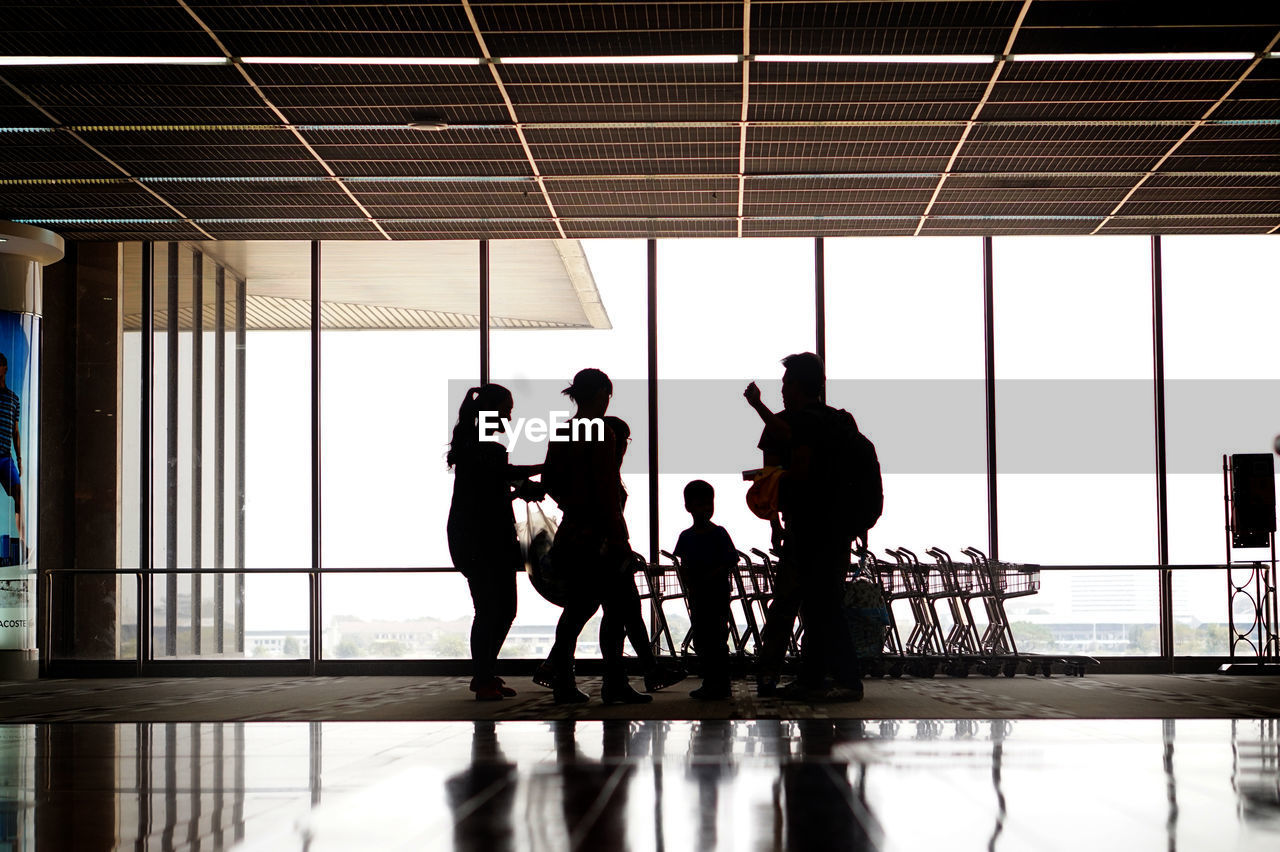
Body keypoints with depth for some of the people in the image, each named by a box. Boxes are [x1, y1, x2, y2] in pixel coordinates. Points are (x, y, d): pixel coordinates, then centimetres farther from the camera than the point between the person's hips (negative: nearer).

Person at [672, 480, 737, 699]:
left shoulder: (718, 533, -5)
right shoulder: (686, 537, 8)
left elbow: (731, 561, -9)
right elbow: (684, 568, 10)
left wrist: (708, 577, -18)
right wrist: (689, 587, -6)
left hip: (717, 593, -5)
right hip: (696, 596, 5)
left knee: (717, 640, -5)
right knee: (700, 641, 10)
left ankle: (721, 684, 2)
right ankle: (709, 683, 20)